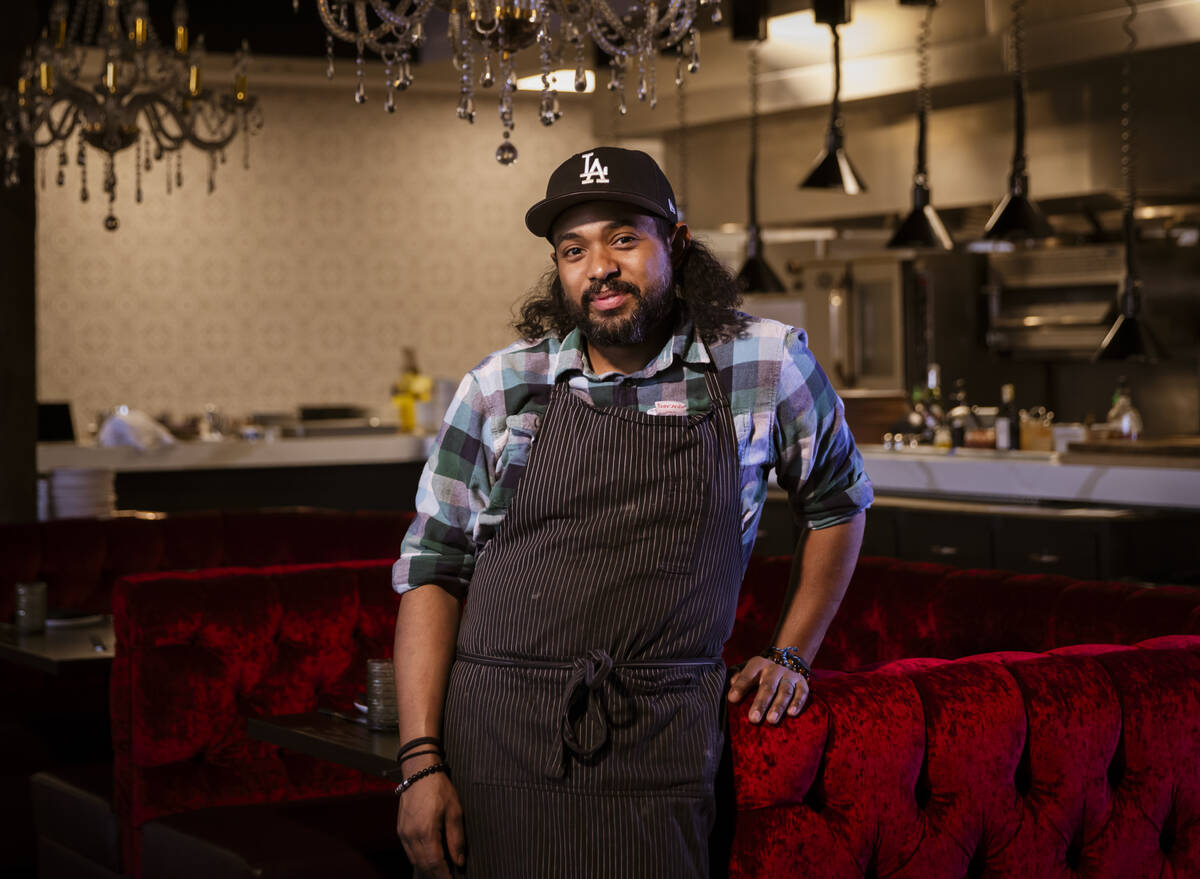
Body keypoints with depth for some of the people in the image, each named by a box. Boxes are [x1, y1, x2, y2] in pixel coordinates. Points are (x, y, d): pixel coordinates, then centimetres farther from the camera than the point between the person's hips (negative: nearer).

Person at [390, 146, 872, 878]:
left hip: (659, 749, 0)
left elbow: (838, 500, 19)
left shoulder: (765, 364, 3)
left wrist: (792, 655, 15)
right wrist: (421, 762, -5)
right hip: (496, 733, 1)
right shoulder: (499, 388, 3)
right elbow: (431, 570, 3)